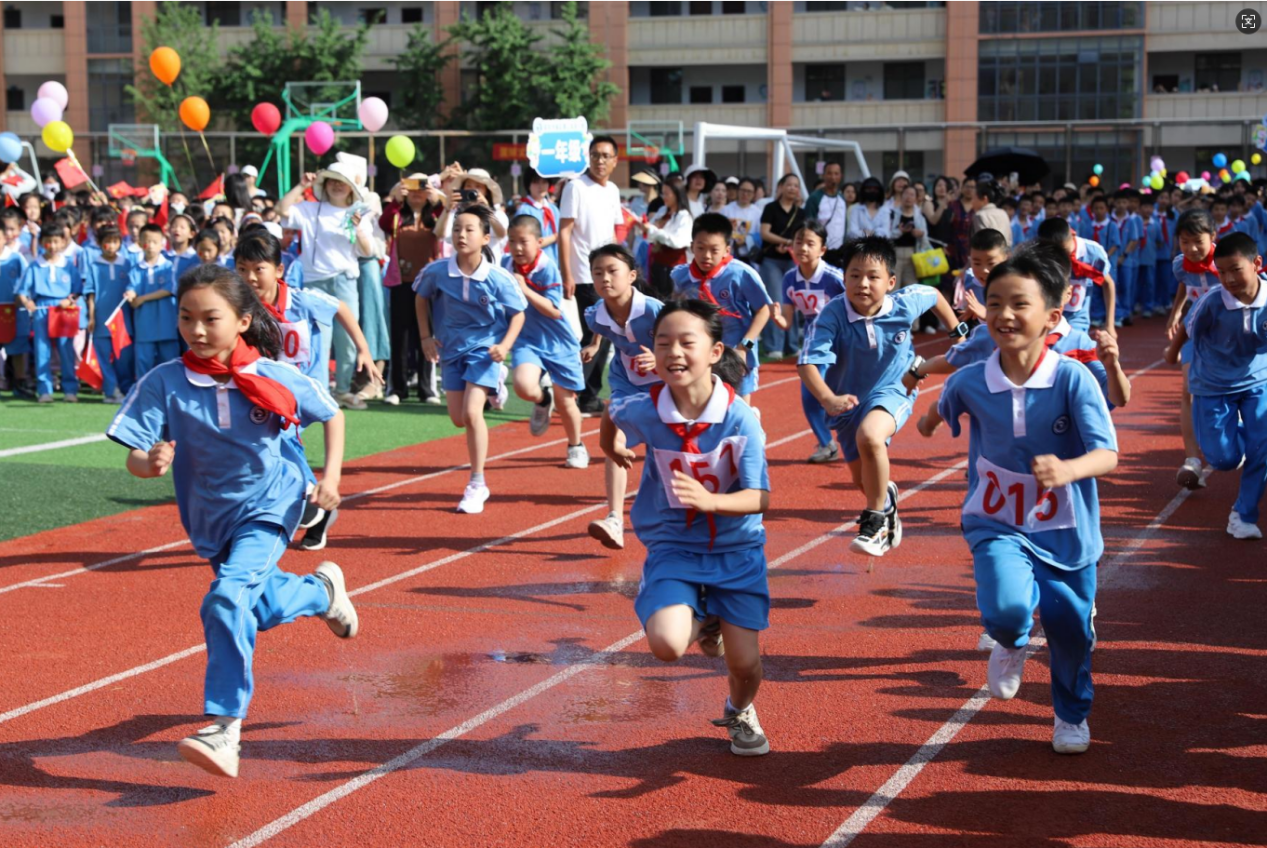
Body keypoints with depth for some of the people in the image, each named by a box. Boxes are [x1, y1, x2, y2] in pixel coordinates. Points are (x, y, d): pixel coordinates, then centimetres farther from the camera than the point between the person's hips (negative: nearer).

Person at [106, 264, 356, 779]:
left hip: (268, 507, -4)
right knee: (264, 609, 22)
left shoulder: (275, 378, -16)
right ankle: (322, 590, 57)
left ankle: (225, 730, -24)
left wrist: (332, 475, -9)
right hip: (210, 517, 4)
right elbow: (135, 458, -21)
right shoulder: (164, 384, -17)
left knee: (228, 598, -26)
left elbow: (332, 414, 2)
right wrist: (151, 462, -44)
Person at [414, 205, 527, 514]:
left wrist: (505, 345, -20)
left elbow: (518, 313, -6)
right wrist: (426, 336, 2)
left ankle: (477, 485, -5)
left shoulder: (498, 278, -20)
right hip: (451, 349, 4)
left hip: (485, 348, -4)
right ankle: (492, 385, 46)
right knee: (458, 419, 11)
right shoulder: (437, 272, -14)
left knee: (471, 412, -18)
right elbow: (421, 297, 8)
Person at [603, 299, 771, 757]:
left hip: (736, 549, -1)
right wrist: (613, 449, 30)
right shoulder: (643, 411, -16)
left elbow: (760, 497, -20)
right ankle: (704, 622, 17)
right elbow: (611, 414, 10)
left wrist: (708, 500, -38)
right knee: (667, 644, -23)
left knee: (743, 661, -2)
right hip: (673, 547, 1)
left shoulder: (740, 418, -20)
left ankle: (741, 712, 37)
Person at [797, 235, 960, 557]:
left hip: (893, 390, -2)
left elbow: (934, 295, 3)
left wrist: (958, 332, 12)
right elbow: (807, 362, -36)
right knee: (863, 479, 16)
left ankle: (876, 517, -15)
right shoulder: (833, 315, -27)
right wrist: (828, 399, -53)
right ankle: (886, 498, 55)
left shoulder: (904, 304, -21)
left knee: (869, 435, -35)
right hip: (849, 399, 2)